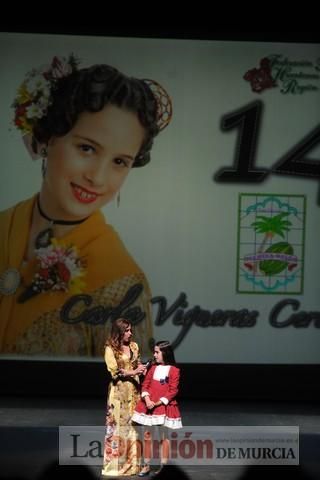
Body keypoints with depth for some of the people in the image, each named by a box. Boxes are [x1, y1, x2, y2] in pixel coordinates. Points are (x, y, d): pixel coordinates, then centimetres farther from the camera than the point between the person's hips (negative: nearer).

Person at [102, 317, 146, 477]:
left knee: (134, 424, 4)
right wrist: (133, 372, -18)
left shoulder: (134, 346, 10)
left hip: (134, 389, 5)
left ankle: (132, 461, 13)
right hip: (119, 391, -5)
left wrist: (141, 369, -3)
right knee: (118, 424, -2)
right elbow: (114, 371, -11)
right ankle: (115, 463, 6)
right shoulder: (110, 349, -6)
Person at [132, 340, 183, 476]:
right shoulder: (154, 368, 8)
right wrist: (147, 399, -11)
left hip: (164, 407, -5)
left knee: (164, 436, 2)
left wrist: (158, 402, -16)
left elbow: (173, 391, -11)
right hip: (149, 405, 5)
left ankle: (163, 466, 9)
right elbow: (145, 385, 6)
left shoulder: (174, 370, -8)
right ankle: (146, 465, 15)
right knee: (146, 435, 6)